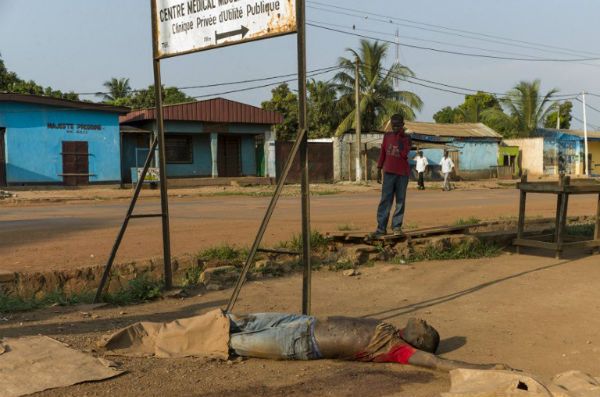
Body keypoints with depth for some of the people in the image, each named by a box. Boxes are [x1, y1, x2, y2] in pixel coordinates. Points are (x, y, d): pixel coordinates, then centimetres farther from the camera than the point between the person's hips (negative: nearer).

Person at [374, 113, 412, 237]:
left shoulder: (406, 138, 0)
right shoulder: (387, 136, 8)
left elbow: (404, 154, -16)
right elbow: (382, 153, 12)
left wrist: (400, 138, -15)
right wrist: (379, 169, 8)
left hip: (402, 173, -1)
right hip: (389, 172, 1)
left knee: (400, 201, 2)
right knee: (385, 200, -4)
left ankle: (397, 226, 8)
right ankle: (381, 228, -6)